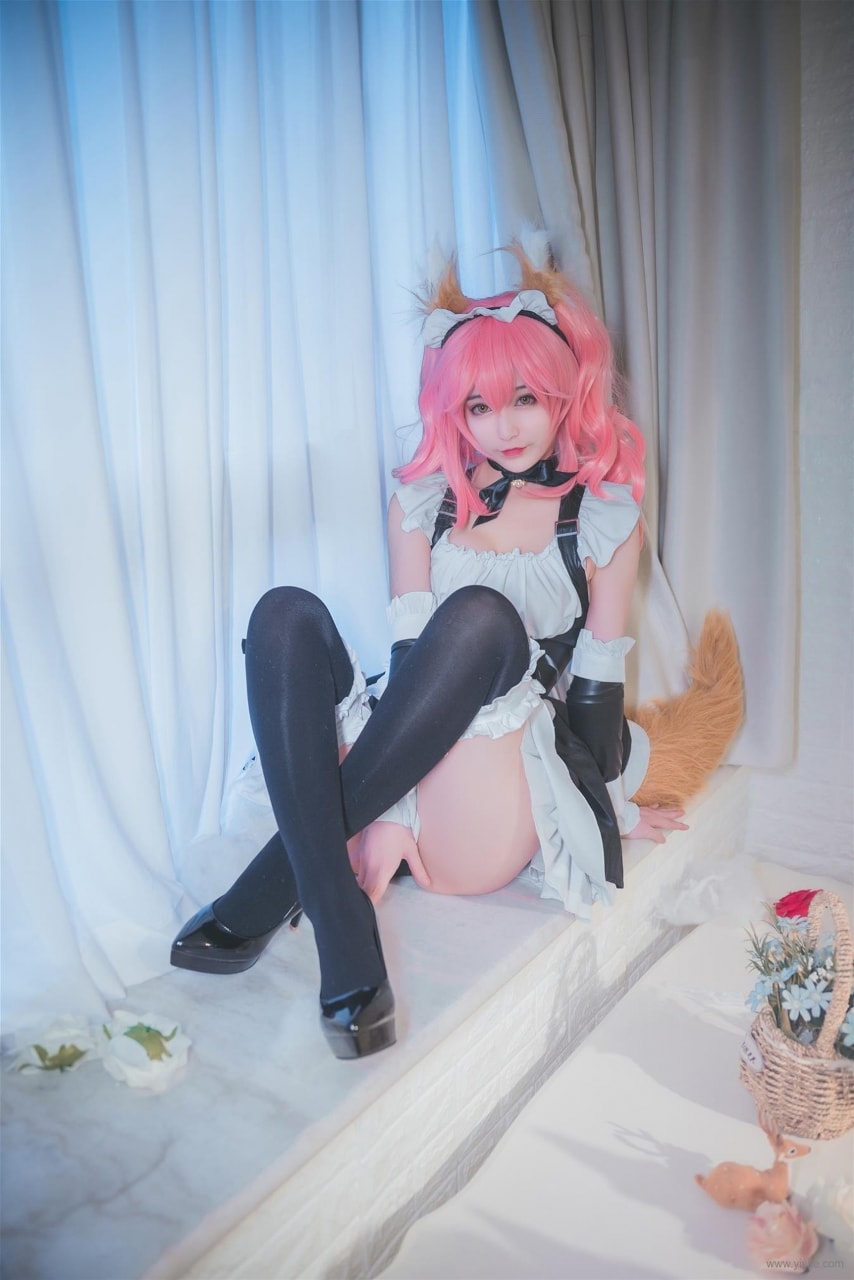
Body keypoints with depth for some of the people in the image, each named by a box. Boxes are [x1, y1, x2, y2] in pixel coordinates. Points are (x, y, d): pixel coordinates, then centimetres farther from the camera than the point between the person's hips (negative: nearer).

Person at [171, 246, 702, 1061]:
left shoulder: (607, 518, 5)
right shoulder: (422, 500, 8)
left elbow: (597, 681, 5)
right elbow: (409, 651, -3)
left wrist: (614, 805, 10)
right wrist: (388, 813, -13)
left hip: (493, 814, -2)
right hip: (401, 793, 3)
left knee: (481, 617, -30)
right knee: (287, 612, -22)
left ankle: (266, 898, -23)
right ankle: (346, 955, -34)